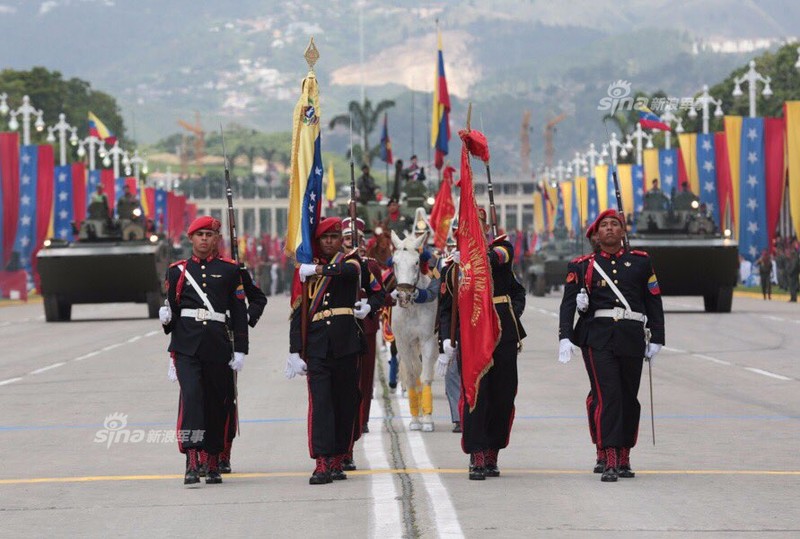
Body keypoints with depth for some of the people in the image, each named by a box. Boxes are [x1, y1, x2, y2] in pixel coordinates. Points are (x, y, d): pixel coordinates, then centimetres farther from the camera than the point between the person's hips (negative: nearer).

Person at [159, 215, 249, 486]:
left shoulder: (229, 269, 8)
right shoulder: (178, 270, 11)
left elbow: (239, 312, 8)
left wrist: (240, 350, 3)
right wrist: (165, 314, -5)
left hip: (218, 347, 1)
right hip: (186, 346, -1)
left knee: (217, 403, 6)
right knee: (191, 393, -18)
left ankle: (213, 464, 18)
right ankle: (192, 461, -24)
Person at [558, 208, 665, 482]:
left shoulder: (640, 262, 13)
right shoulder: (582, 266, 8)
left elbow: (654, 301, 14)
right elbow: (569, 303, 1)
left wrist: (656, 338, 8)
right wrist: (564, 337, -12)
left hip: (631, 337, 2)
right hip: (598, 337, -2)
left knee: (629, 397, 6)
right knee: (606, 395, -12)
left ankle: (624, 458, 18)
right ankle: (609, 461, -15)